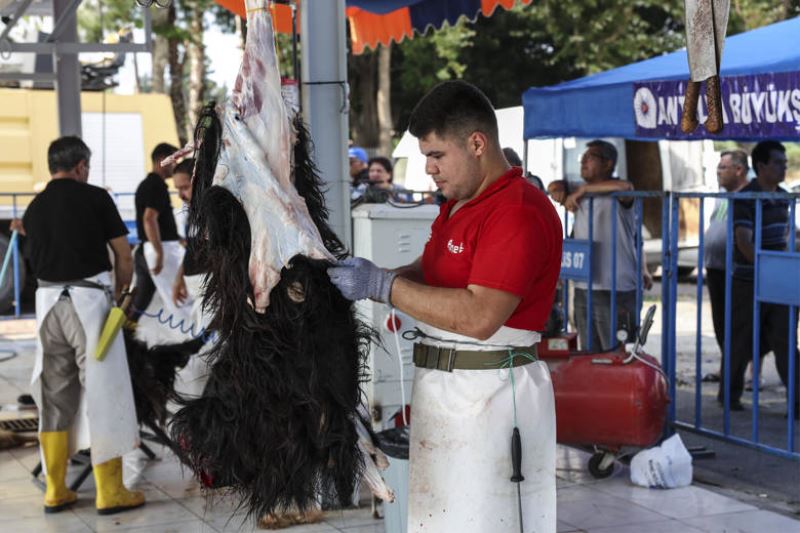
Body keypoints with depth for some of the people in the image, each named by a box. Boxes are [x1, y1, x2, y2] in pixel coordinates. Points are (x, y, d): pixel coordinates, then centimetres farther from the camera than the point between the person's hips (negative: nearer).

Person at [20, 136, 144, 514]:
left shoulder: (34, 208, 12)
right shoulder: (95, 198, -2)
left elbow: (35, 259, 13)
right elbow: (124, 257, -1)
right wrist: (120, 294, 15)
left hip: (48, 299, 5)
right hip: (89, 297, -5)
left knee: (55, 396, 11)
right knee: (102, 392, -1)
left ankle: (55, 491, 16)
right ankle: (109, 492, 1)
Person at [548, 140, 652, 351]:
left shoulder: (617, 195, -6)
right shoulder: (580, 197, 15)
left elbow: (624, 187, -29)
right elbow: (554, 187, 28)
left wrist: (583, 190, -20)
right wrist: (560, 188, 4)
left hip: (616, 291, -7)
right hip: (583, 290, 7)